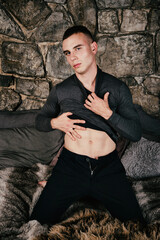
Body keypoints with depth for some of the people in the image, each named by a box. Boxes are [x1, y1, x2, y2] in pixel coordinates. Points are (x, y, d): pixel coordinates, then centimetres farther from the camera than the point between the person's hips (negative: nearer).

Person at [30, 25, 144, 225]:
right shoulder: (60, 90, 6)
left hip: (109, 168, 0)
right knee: (39, 220, -8)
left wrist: (107, 113, -13)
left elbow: (135, 133, 1)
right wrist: (54, 123, -5)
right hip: (71, 165, 0)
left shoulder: (117, 88, 3)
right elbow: (40, 120, 18)